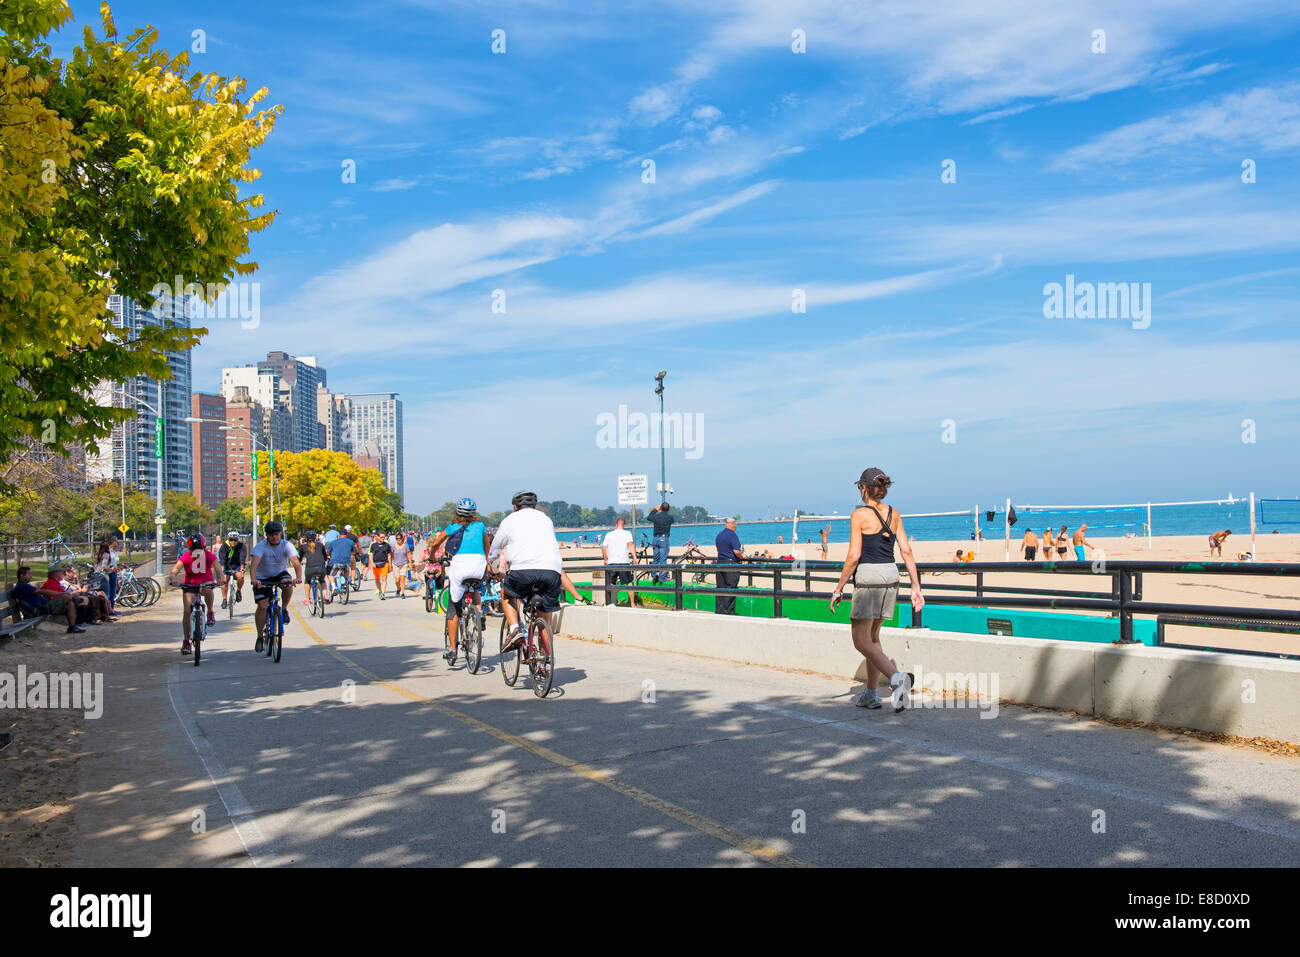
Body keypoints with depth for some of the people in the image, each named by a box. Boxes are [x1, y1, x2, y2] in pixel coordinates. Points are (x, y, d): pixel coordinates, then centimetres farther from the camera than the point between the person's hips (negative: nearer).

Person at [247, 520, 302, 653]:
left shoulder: (287, 545, -17)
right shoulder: (261, 546, -20)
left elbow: (296, 562, -30)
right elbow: (254, 564, -34)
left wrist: (298, 577, -49)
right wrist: (253, 579, -53)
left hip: (280, 573, 1)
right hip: (262, 578, -1)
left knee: (288, 586, -33)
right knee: (262, 606, -11)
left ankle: (284, 609, -5)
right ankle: (259, 637, 4)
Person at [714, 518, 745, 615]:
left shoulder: (719, 535, 12)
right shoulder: (733, 536, -12)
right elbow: (736, 551, -19)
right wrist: (742, 556, -1)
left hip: (720, 562, 7)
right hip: (731, 563, -7)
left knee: (721, 588, 10)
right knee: (730, 588, -2)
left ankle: (718, 610, 12)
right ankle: (728, 611, -2)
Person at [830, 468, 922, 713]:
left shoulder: (859, 515, -9)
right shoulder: (894, 514, 8)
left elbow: (853, 557, -12)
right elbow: (907, 551, 6)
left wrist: (839, 589, -5)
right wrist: (916, 587, 8)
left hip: (868, 577, -7)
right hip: (891, 576, 7)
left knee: (861, 641, -2)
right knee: (872, 637, 18)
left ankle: (897, 677, -23)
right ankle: (871, 694, 21)